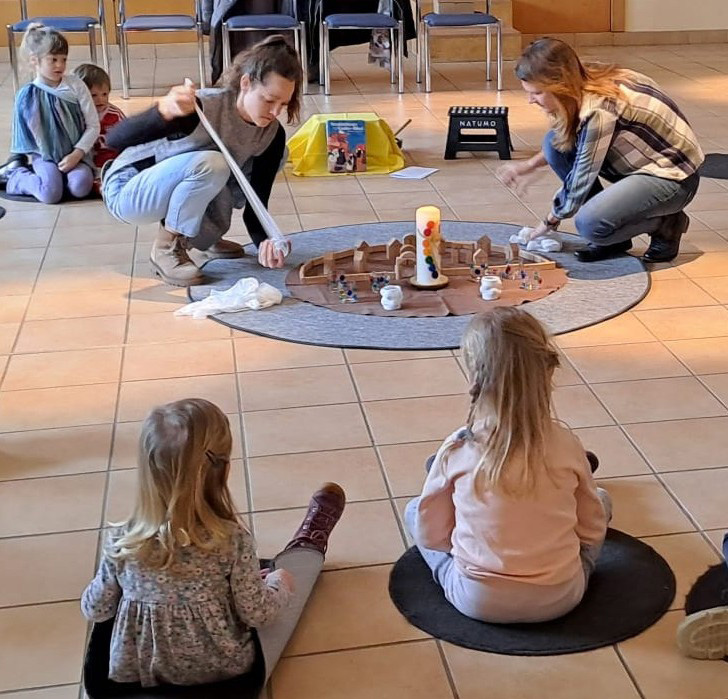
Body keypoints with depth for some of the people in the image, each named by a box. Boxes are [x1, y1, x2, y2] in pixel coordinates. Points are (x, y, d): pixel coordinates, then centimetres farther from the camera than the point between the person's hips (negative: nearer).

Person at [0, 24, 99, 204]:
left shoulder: (76, 86, -4)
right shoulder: (27, 95, -5)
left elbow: (93, 125, -3)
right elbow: (26, 132, 5)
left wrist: (76, 154, -12)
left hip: (75, 153, 1)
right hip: (45, 155, -1)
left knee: (80, 188, -30)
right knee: (51, 193, -28)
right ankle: (15, 176, 4)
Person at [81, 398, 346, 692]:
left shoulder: (121, 542, -20)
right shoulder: (233, 541, -28)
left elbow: (94, 611, -5)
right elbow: (257, 613, -15)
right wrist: (280, 584, 6)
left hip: (138, 676, 2)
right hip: (226, 676, -2)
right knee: (290, 573, 21)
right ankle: (309, 547, 53)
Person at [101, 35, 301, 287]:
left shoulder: (272, 134, -12)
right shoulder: (204, 106, -31)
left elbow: (255, 204, -10)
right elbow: (114, 139, -36)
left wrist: (264, 242, -32)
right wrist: (163, 110, -56)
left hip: (180, 190, 7)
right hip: (127, 191, -6)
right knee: (210, 164, -35)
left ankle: (206, 237, 6)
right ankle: (167, 247, -15)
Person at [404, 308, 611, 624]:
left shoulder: (457, 449, -12)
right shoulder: (566, 445, -9)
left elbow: (430, 536, -2)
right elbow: (592, 531, 2)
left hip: (478, 602, -1)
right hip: (560, 598, 2)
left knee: (415, 509, 21)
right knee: (601, 500, 22)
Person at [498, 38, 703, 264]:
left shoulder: (599, 110, -29)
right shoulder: (585, 86, -4)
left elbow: (582, 177, -19)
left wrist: (551, 220, -4)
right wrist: (531, 164, 5)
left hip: (673, 175, -9)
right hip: (640, 163, 10)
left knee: (590, 224, -29)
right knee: (555, 142, -5)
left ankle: (666, 225, -1)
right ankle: (611, 236, 4)